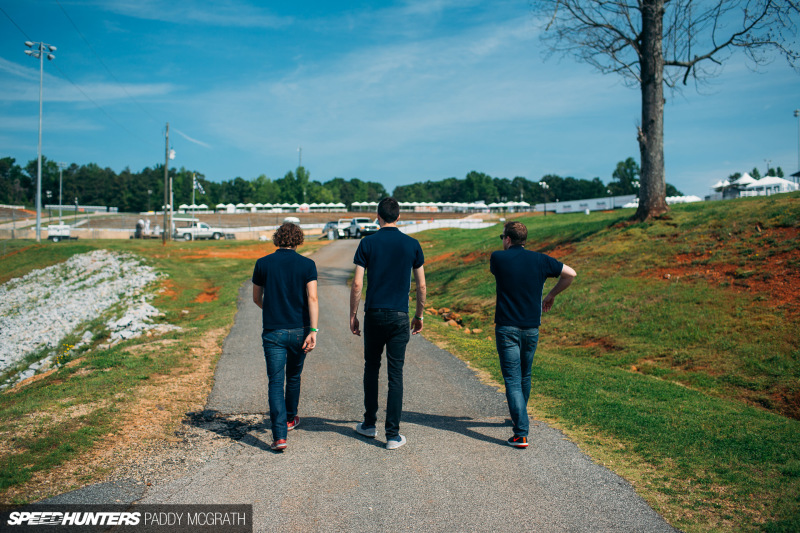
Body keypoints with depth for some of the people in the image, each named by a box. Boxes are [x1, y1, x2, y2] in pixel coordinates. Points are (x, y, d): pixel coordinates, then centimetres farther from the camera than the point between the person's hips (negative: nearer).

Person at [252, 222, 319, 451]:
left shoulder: (263, 264, 0)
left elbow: (257, 298, 10)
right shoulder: (307, 265, -3)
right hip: (299, 330, 1)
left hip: (273, 332, -1)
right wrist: (313, 331, -16)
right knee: (293, 377, 22)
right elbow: (312, 298, -13)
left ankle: (279, 436, -12)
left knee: (276, 382, -1)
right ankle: (290, 419, 41)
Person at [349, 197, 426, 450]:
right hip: (399, 316, 0)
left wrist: (352, 315, 5)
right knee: (395, 374, 3)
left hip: (374, 314, 0)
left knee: (371, 368, 17)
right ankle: (393, 434, 3)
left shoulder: (367, 243, -3)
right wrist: (419, 316, 15)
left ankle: (369, 424, 27)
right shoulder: (412, 244, 0)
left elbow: (357, 284, -5)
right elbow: (421, 285, 3)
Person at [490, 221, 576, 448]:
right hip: (532, 328, 4)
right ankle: (519, 418, 43)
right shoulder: (540, 260, 1)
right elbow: (570, 274, 7)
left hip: (507, 328, -4)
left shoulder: (498, 257, -6)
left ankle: (521, 434, -12)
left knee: (513, 380, -4)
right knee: (525, 376, 22)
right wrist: (552, 295, 17)